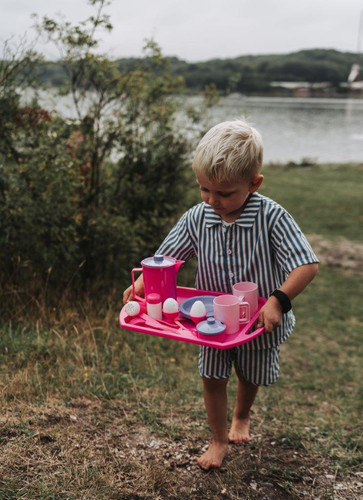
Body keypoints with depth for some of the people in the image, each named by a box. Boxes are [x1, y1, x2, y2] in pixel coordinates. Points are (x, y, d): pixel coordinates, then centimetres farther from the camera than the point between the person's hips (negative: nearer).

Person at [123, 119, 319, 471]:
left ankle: (242, 416, 56)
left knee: (251, 376, 23)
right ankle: (219, 439, 36)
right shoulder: (197, 218, -15)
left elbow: (307, 265, -28)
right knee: (212, 379, 10)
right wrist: (141, 284, -23)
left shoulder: (272, 218, -26)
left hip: (258, 321, -1)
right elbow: (166, 257, -6)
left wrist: (278, 300, -42)